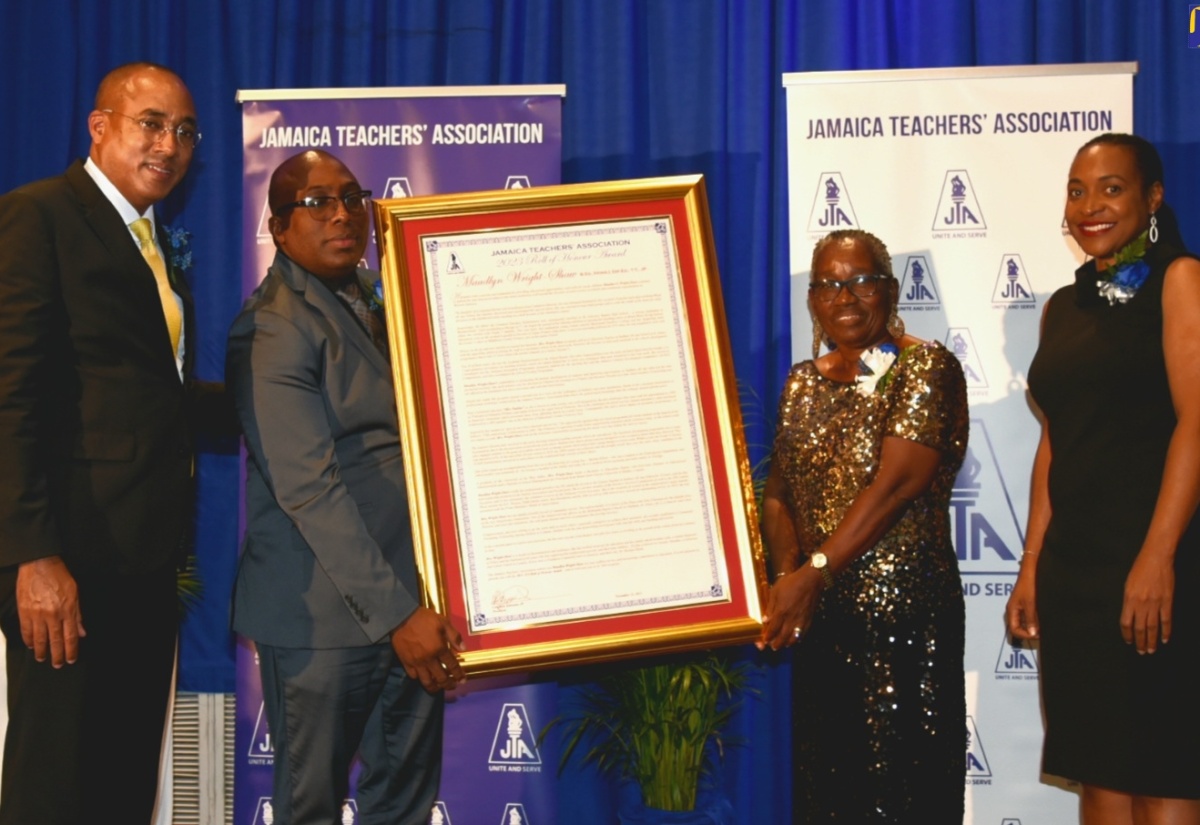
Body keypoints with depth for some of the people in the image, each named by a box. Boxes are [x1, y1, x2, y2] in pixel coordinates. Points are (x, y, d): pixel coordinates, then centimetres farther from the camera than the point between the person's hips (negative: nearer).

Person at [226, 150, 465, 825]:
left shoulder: (379, 298, 12)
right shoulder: (274, 329, -12)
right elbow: (309, 489, -19)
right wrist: (395, 614, -22)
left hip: (412, 597, 7)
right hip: (327, 611, -7)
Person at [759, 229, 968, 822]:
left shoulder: (926, 368, -7)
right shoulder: (803, 382, 13)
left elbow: (895, 485, -17)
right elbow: (778, 494, 11)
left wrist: (816, 573, -21)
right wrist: (787, 574, -8)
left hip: (905, 615, -6)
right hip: (819, 617, 6)